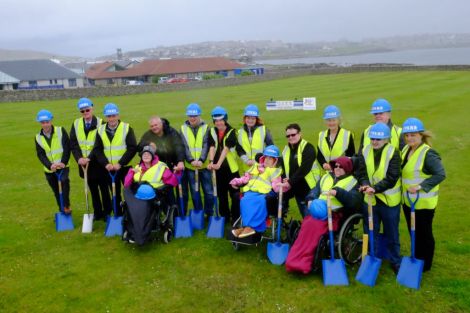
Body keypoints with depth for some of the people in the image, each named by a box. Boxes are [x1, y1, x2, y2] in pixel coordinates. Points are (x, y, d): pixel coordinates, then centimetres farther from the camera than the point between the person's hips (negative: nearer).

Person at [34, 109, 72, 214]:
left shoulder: (61, 131, -7)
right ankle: (62, 211, 29)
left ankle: (67, 206, -20)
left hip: (63, 166, -3)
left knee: (64, 180, -30)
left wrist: (63, 162, -25)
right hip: (49, 169, 3)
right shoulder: (38, 138, 0)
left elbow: (67, 147, -12)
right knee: (56, 192, 12)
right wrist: (50, 165, -24)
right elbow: (40, 155, -6)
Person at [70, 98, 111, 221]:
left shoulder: (100, 123, -12)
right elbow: (73, 143, -1)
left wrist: (89, 158, -23)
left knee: (104, 189, 8)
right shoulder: (76, 124, 3)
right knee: (93, 190, 14)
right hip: (84, 163, 4)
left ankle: (107, 213, 19)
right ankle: (98, 213, 25)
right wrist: (79, 158, -16)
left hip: (98, 163, -4)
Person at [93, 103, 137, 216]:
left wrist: (120, 163, -19)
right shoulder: (101, 130, 2)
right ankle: (118, 215, 27)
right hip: (109, 169, 3)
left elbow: (132, 148, -13)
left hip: (125, 167, -3)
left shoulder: (127, 128, -8)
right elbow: (97, 150, 1)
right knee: (115, 194, 14)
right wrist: (106, 164, -13)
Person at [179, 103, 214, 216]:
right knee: (194, 193, 8)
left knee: (209, 191, 4)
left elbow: (206, 146, -9)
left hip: (204, 165, -1)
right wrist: (191, 160, -21)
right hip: (190, 166, 1)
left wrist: (201, 160, -24)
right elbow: (184, 147, -5)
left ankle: (209, 214, 21)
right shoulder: (183, 129, 4)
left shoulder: (206, 128, 1)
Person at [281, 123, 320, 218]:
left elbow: (304, 168, -21)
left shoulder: (308, 148, -10)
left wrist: (291, 182, -23)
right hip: (296, 189, 6)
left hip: (309, 189, -6)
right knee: (306, 217, 14)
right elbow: (283, 167, 10)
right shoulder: (286, 149, 11)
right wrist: (284, 179, -11)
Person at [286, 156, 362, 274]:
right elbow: (315, 190, 20)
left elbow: (354, 201, -6)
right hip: (318, 211, 4)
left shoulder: (352, 182, 10)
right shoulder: (326, 177, 25)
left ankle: (302, 262, -30)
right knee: (307, 225, -28)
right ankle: (295, 260, -29)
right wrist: (311, 200, -3)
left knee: (314, 226, -32)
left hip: (335, 215, -4)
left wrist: (337, 192, -19)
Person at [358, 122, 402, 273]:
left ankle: (396, 262, 31)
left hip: (389, 200, -3)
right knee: (370, 233, 14)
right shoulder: (365, 151, -1)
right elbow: (362, 173, -6)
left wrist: (375, 188, -34)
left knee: (392, 234, 13)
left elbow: (391, 178, -21)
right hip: (370, 199, 3)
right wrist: (365, 184, -27)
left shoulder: (393, 153, -14)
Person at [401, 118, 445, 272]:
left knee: (424, 233, 9)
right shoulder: (406, 149, 5)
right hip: (408, 200, 7)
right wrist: (405, 186, 3)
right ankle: (416, 260, 37)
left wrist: (420, 186, -29)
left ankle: (425, 265, 26)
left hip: (423, 202, -7)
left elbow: (440, 174, -26)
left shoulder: (428, 153, -20)